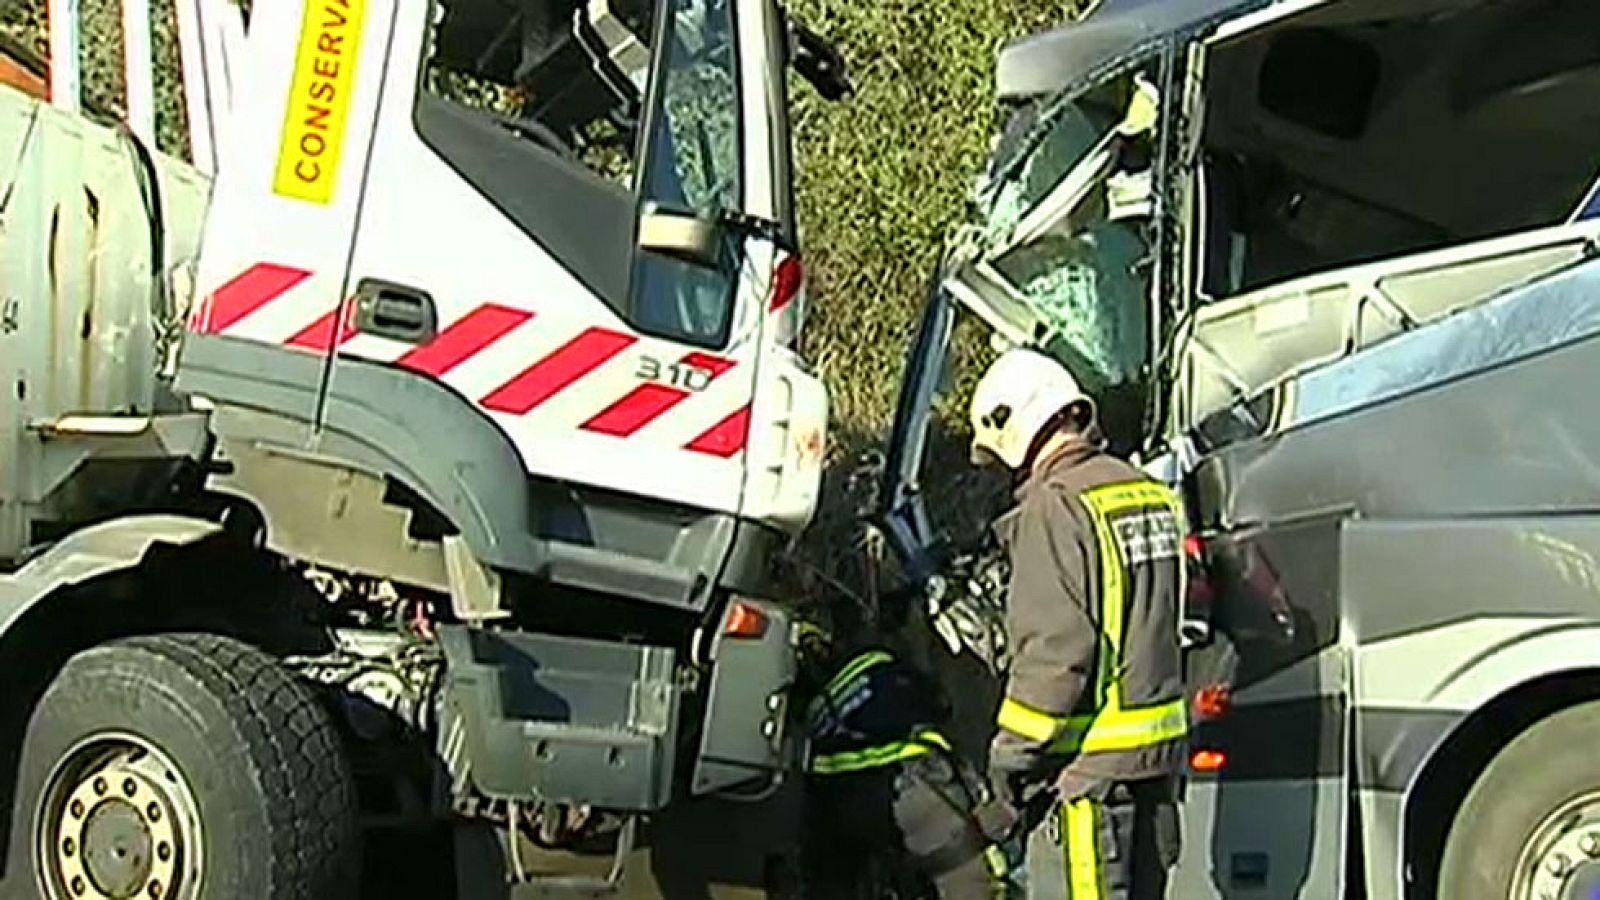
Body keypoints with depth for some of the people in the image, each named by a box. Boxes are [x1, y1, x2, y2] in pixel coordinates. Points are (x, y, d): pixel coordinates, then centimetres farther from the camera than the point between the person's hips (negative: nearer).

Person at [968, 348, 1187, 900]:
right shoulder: (1149, 494, 12)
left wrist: (1011, 751, -11)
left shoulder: (1056, 506, -16)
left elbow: (1055, 650, -21)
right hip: (1155, 755, 9)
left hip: (1085, 765, -9)